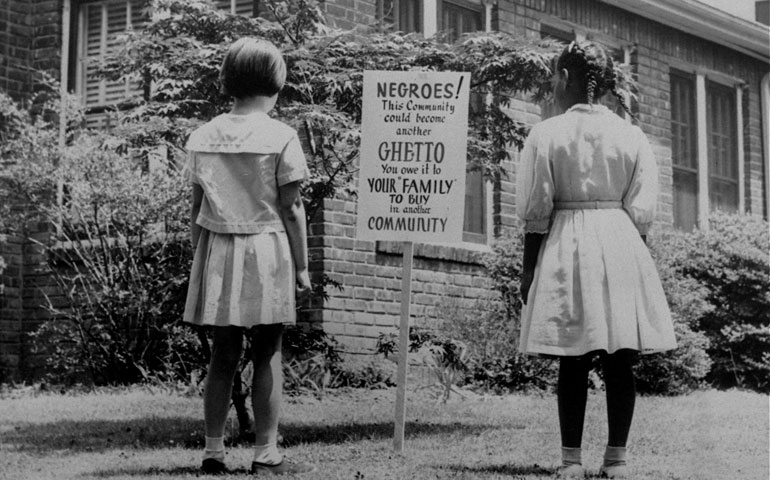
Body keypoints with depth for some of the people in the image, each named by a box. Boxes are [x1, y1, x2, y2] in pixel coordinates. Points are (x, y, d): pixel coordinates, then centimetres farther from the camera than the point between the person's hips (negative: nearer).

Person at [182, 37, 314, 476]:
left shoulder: (203, 137, 5)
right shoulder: (280, 137, -8)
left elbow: (197, 207, 9)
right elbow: (291, 209, -7)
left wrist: (200, 255, 17)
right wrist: (303, 267, -1)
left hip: (216, 252, 4)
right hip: (266, 251, -4)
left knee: (224, 354, 11)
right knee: (268, 354, 3)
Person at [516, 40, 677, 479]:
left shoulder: (546, 134, -3)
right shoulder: (633, 137, 3)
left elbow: (535, 211, -4)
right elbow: (642, 211, 2)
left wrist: (530, 267, 3)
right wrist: (633, 253, 13)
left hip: (566, 247, -1)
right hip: (622, 246, 2)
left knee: (573, 360, 2)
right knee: (621, 360, 5)